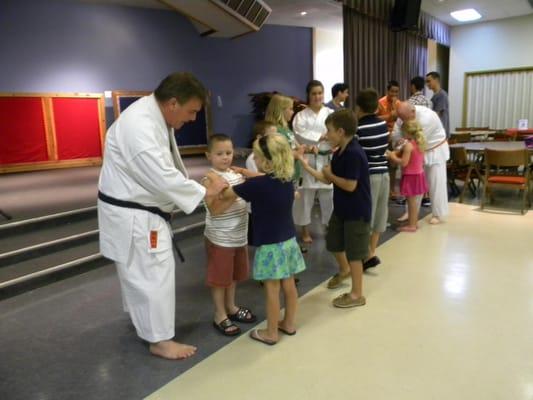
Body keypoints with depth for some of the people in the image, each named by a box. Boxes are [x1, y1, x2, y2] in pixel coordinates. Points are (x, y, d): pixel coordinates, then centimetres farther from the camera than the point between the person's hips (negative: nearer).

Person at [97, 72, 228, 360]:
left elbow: (168, 168, 12)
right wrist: (205, 192, -20)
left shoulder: (156, 117, 5)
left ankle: (140, 316, 46)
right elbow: (163, 178, -31)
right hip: (131, 214, -10)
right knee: (154, 274, -1)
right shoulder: (139, 125, -29)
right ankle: (159, 340, 16)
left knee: (137, 270, 25)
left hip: (139, 209, 10)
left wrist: (200, 189, 2)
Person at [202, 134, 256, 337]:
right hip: (220, 238, -7)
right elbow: (214, 210, -25)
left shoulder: (237, 174, 6)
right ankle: (220, 315, 22)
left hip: (239, 235, 8)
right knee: (220, 277, 7)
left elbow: (243, 199, 20)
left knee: (234, 274, 20)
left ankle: (231, 307, 38)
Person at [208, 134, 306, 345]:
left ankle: (271, 333, 17)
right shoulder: (286, 179, 0)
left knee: (272, 289, 4)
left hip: (270, 244, -7)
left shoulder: (257, 185, -21)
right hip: (288, 240, 7)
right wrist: (243, 172, 22)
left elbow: (224, 195, -11)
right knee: (288, 284, 17)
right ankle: (289, 323, 33)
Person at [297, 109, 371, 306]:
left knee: (354, 252, 3)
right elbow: (328, 178, 4)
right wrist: (306, 166, 0)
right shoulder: (339, 152, 4)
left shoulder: (354, 153, -25)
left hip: (357, 211, -9)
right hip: (341, 208, 9)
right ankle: (344, 270, 53)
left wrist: (330, 174, -14)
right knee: (334, 242, 24)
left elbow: (350, 186, -27)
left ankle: (357, 294, 19)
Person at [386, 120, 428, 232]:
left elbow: (403, 163, -23)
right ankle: (413, 222, 28)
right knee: (414, 201, 18)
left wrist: (392, 156, -9)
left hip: (411, 176, -9)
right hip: (418, 174, 9)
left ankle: (412, 225, 6)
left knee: (411, 201, -1)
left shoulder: (408, 145, -20)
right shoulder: (420, 143, 7)